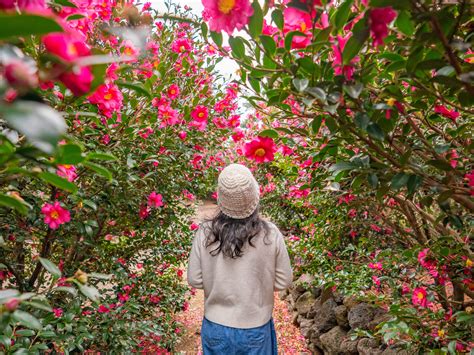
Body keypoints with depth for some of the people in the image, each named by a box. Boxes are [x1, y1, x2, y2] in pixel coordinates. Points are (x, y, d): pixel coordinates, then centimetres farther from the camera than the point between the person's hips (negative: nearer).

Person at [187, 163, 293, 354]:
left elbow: (195, 280, -9)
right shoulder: (270, 234, -19)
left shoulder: (205, 233, -17)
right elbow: (283, 281, -9)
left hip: (216, 327, 1)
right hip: (255, 330, -1)